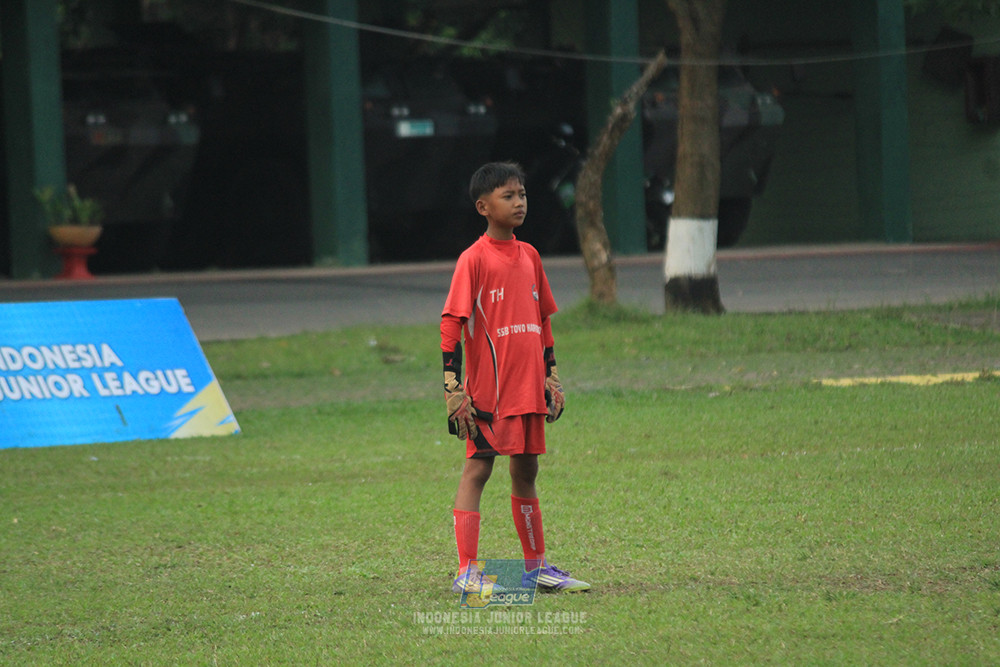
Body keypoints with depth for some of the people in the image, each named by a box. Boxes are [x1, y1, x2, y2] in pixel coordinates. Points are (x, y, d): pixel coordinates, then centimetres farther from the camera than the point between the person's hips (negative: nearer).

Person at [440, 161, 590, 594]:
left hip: (529, 389, 7)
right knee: (477, 468, -7)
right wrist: (454, 391, -16)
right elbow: (451, 325, -11)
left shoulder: (529, 256, 12)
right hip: (488, 391, -7)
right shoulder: (474, 259, -8)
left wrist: (551, 377, 18)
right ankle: (466, 572, -8)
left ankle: (536, 568, 22)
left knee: (526, 472, 14)